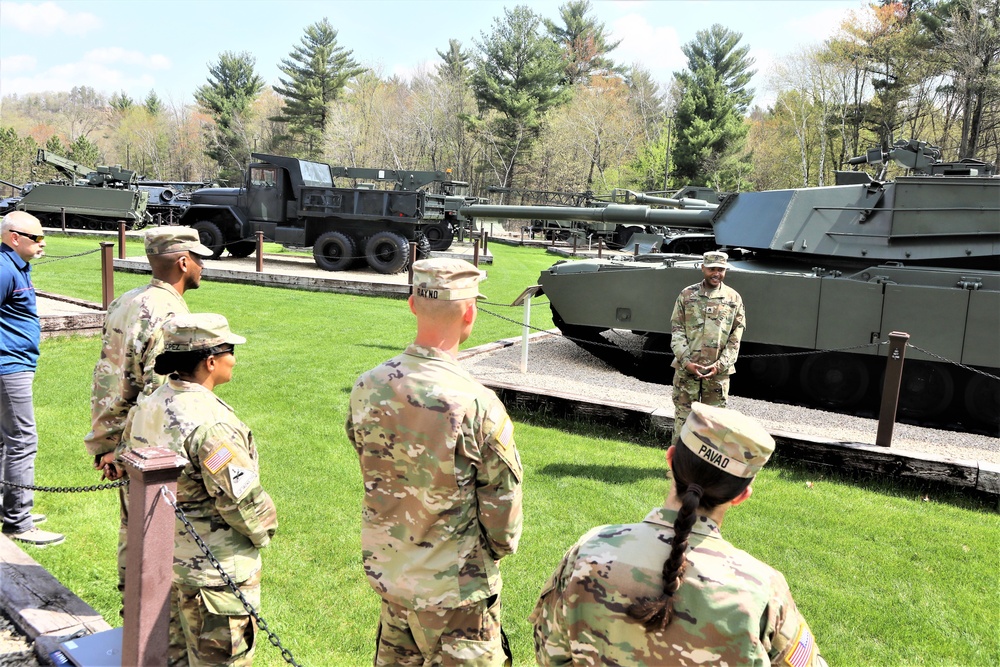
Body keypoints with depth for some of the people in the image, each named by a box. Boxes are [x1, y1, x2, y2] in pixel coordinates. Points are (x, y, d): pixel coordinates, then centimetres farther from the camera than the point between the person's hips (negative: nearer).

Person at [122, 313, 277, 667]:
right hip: (213, 573, -9)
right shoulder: (211, 424, -28)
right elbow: (242, 499, -25)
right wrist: (262, 530, -5)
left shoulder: (146, 408, 0)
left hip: (162, 559, 9)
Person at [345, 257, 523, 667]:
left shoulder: (366, 389, -9)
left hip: (385, 572, 6)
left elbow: (372, 472, 5)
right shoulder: (478, 405, -27)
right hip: (454, 588, -5)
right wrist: (498, 548, 5)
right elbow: (504, 505, -16)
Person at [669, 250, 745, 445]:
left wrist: (720, 365, -9)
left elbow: (736, 337, 2)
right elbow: (677, 330, 0)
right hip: (686, 369, 0)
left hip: (718, 372, 0)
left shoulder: (734, 298, 4)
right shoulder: (687, 295, 3)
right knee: (683, 416, 5)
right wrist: (686, 361, -11)